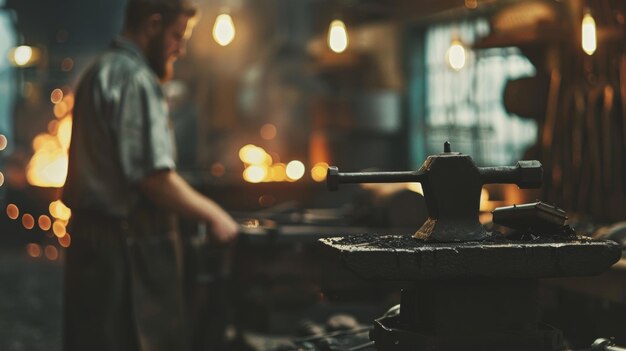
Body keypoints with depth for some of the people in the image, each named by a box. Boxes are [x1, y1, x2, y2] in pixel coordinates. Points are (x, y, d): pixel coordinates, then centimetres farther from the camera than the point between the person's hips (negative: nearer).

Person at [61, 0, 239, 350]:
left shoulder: (99, 73, 15)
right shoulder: (138, 80, -15)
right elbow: (154, 176, -22)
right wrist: (213, 215, -12)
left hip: (90, 233, 10)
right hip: (131, 243, -10)